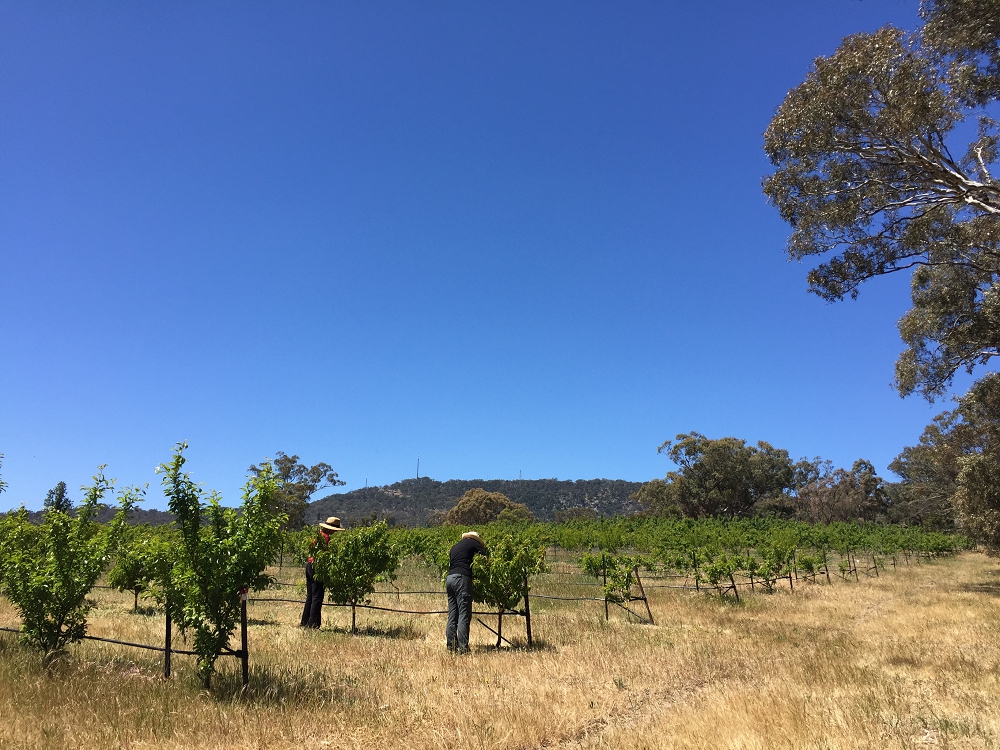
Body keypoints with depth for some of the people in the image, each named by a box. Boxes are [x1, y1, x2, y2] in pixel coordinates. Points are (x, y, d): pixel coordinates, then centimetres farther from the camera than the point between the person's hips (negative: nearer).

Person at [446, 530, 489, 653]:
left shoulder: (454, 547, 28)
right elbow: (486, 554, 1)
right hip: (461, 578, -7)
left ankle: (451, 646, 9)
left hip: (449, 578, 7)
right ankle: (462, 648, -11)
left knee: (452, 615, 9)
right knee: (464, 615, -7)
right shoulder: (471, 542, 8)